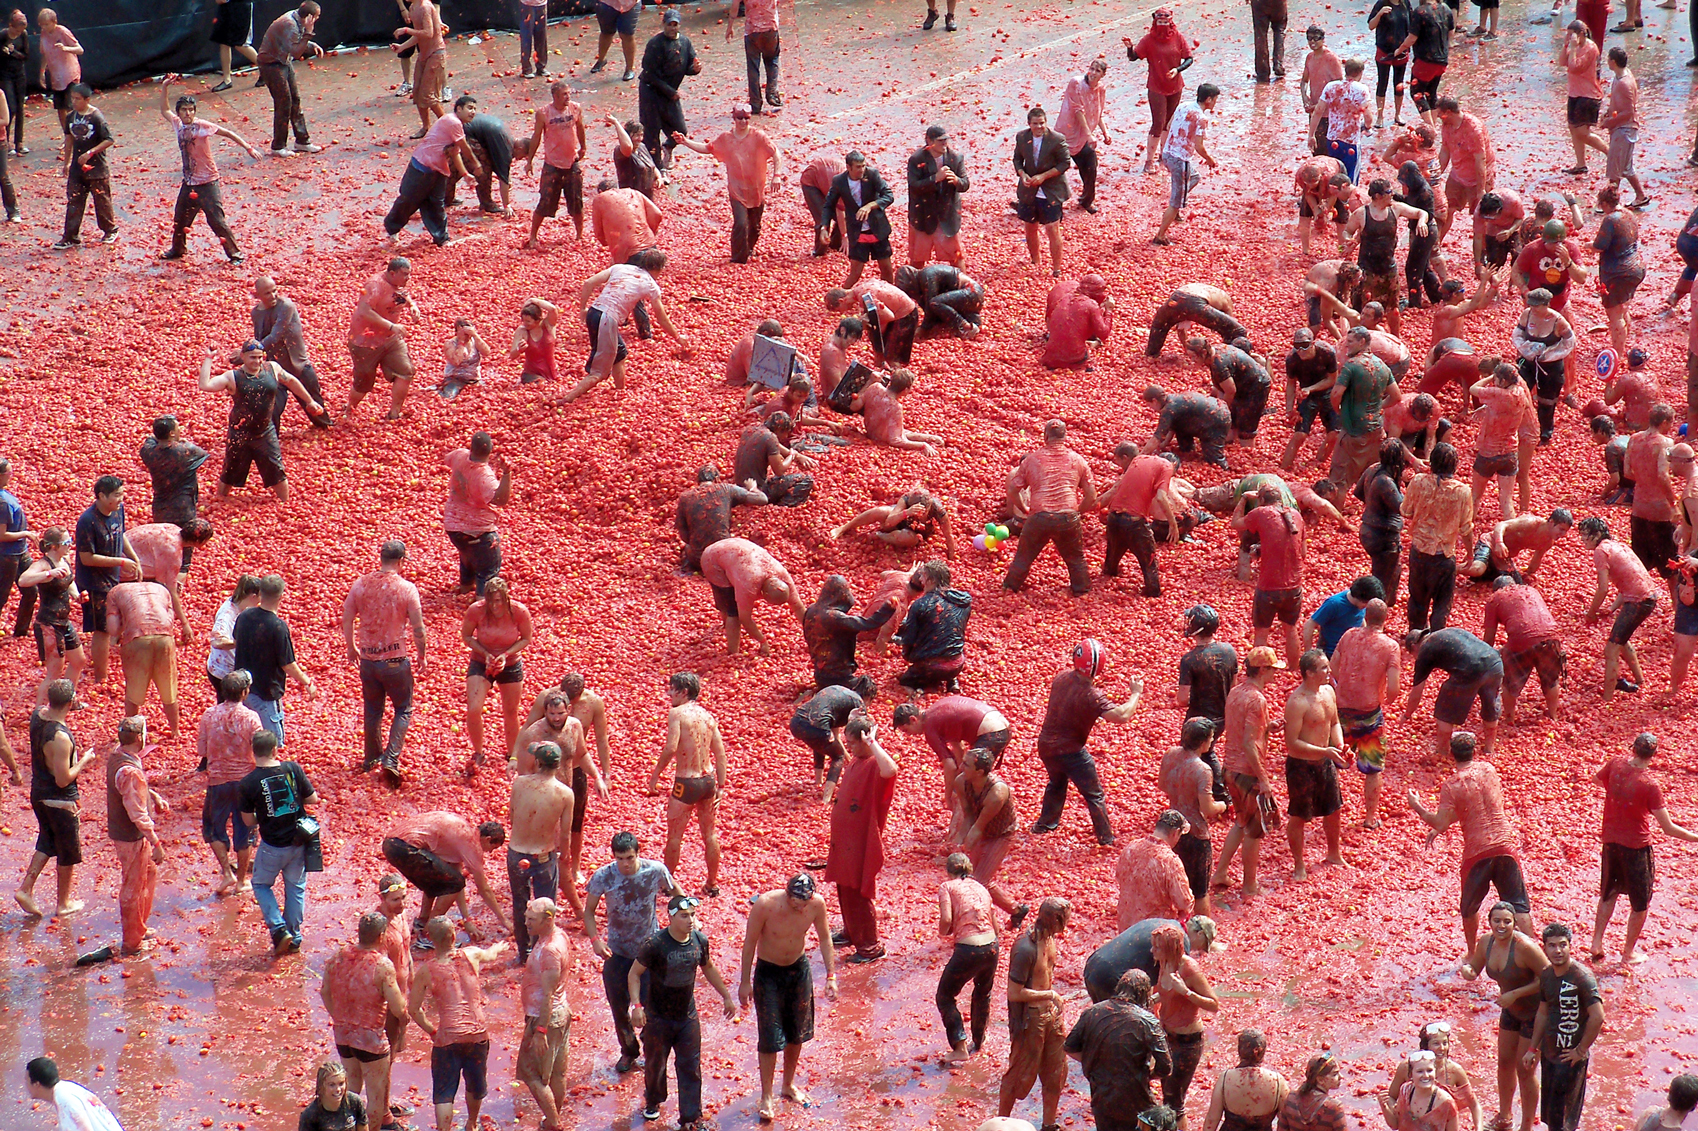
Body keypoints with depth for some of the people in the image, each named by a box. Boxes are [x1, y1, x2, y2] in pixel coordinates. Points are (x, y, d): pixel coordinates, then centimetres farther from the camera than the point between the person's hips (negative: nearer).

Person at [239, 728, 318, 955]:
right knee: (295, 886, 19)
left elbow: (249, 821, -6)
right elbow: (313, 799, -1)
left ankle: (279, 929, 4)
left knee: (261, 885, 20)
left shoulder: (247, 783, -15)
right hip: (299, 841, 2)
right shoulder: (293, 769, -11)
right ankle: (294, 938, 25)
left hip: (272, 846, -2)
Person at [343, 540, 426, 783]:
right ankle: (391, 760, -3)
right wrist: (421, 655, 5)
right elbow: (418, 628, -11)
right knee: (403, 710, 12)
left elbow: (346, 619, 4)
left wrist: (351, 648, 19)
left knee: (372, 711, 21)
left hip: (368, 659, 3)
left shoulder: (360, 585, -2)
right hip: (395, 660, -3)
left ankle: (371, 759, 33)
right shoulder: (407, 589, -12)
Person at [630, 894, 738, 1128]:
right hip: (658, 1018, -3)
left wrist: (727, 997, 17)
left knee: (691, 1069, 1)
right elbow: (634, 974, -13)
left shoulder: (700, 941, -7)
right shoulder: (656, 944, -21)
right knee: (655, 1064, 17)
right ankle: (653, 1101, 45)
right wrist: (636, 1005, -25)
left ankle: (689, 1119, 8)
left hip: (687, 1016, 3)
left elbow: (709, 969, 12)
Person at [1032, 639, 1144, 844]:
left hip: (1045, 745, 7)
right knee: (1094, 795, 10)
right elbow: (1122, 715, -35)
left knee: (1057, 783, 34)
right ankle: (1106, 838, 17)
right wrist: (1135, 694, -19)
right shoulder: (1091, 696, -29)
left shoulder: (1062, 678, -7)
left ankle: (1045, 824, 49)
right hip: (1070, 751, -7)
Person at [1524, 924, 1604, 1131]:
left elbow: (1597, 1017, -25)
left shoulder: (1582, 977, -19)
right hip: (1549, 1052, 8)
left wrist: (1581, 1051, -18)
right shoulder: (1546, 975, 5)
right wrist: (1533, 1048, 17)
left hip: (1570, 1057, -8)